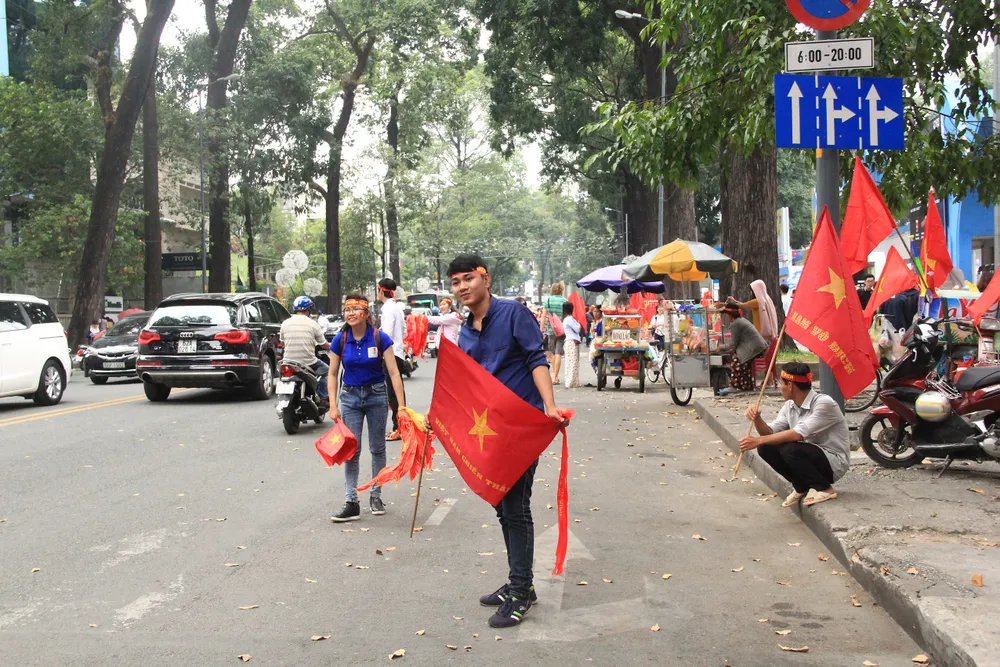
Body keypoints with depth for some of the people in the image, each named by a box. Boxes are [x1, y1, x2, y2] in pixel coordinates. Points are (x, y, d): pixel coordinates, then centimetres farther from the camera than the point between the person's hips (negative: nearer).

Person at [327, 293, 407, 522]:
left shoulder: (380, 339, -13)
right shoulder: (340, 340, -7)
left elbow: (393, 373, -12)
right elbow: (332, 374, 2)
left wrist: (401, 406, -16)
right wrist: (333, 406, -6)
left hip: (377, 395, -1)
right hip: (350, 395, 1)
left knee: (377, 448, 9)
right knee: (351, 450, -1)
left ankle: (376, 496, 23)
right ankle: (351, 503, 1)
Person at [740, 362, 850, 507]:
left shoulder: (824, 403, -22)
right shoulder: (790, 406, 3)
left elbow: (798, 434, -30)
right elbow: (770, 433, 1)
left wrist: (758, 440, -31)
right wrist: (757, 419, -21)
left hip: (834, 462, -8)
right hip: (810, 456, 8)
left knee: (790, 449, -32)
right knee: (766, 448, -10)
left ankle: (824, 489, -11)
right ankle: (801, 487, 6)